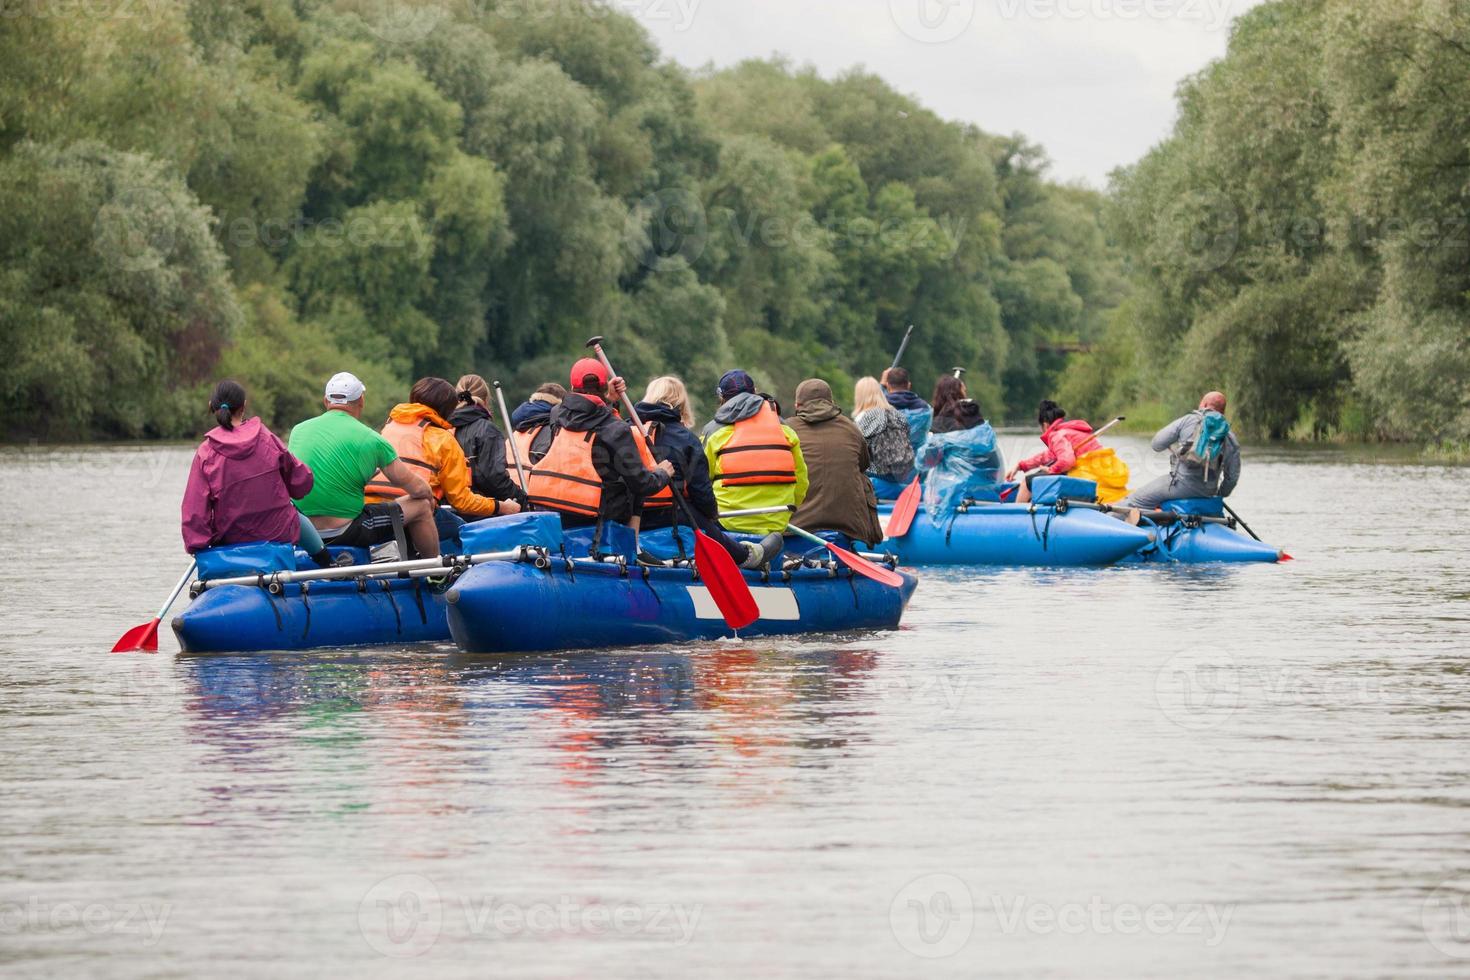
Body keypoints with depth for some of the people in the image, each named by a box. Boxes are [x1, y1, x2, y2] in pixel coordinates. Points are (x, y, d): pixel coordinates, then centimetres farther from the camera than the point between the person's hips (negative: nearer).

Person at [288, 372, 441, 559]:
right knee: (421, 506, 14)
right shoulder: (371, 440, -8)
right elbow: (417, 488, -2)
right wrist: (429, 495, 23)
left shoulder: (298, 430, 6)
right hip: (344, 533, -6)